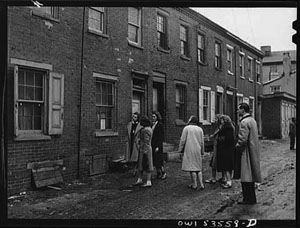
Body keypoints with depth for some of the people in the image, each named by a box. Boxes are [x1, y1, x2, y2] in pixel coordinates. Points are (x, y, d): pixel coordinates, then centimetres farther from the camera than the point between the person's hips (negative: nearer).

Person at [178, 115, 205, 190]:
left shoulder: (186, 128, -5)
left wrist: (180, 149, 3)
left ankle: (194, 185, 3)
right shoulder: (200, 129, 8)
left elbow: (183, 140, -6)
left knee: (191, 167, -1)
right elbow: (202, 142, 10)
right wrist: (202, 151, 19)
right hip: (198, 150, 5)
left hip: (189, 150, -5)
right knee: (198, 167, 11)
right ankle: (201, 184, 6)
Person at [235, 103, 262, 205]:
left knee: (245, 177, -3)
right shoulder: (252, 120, 14)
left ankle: (248, 199, 3)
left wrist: (237, 147, -6)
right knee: (250, 175, 16)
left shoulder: (244, 122, -18)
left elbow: (242, 139, -23)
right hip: (253, 152, 10)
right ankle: (252, 198, 24)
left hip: (246, 152, -10)